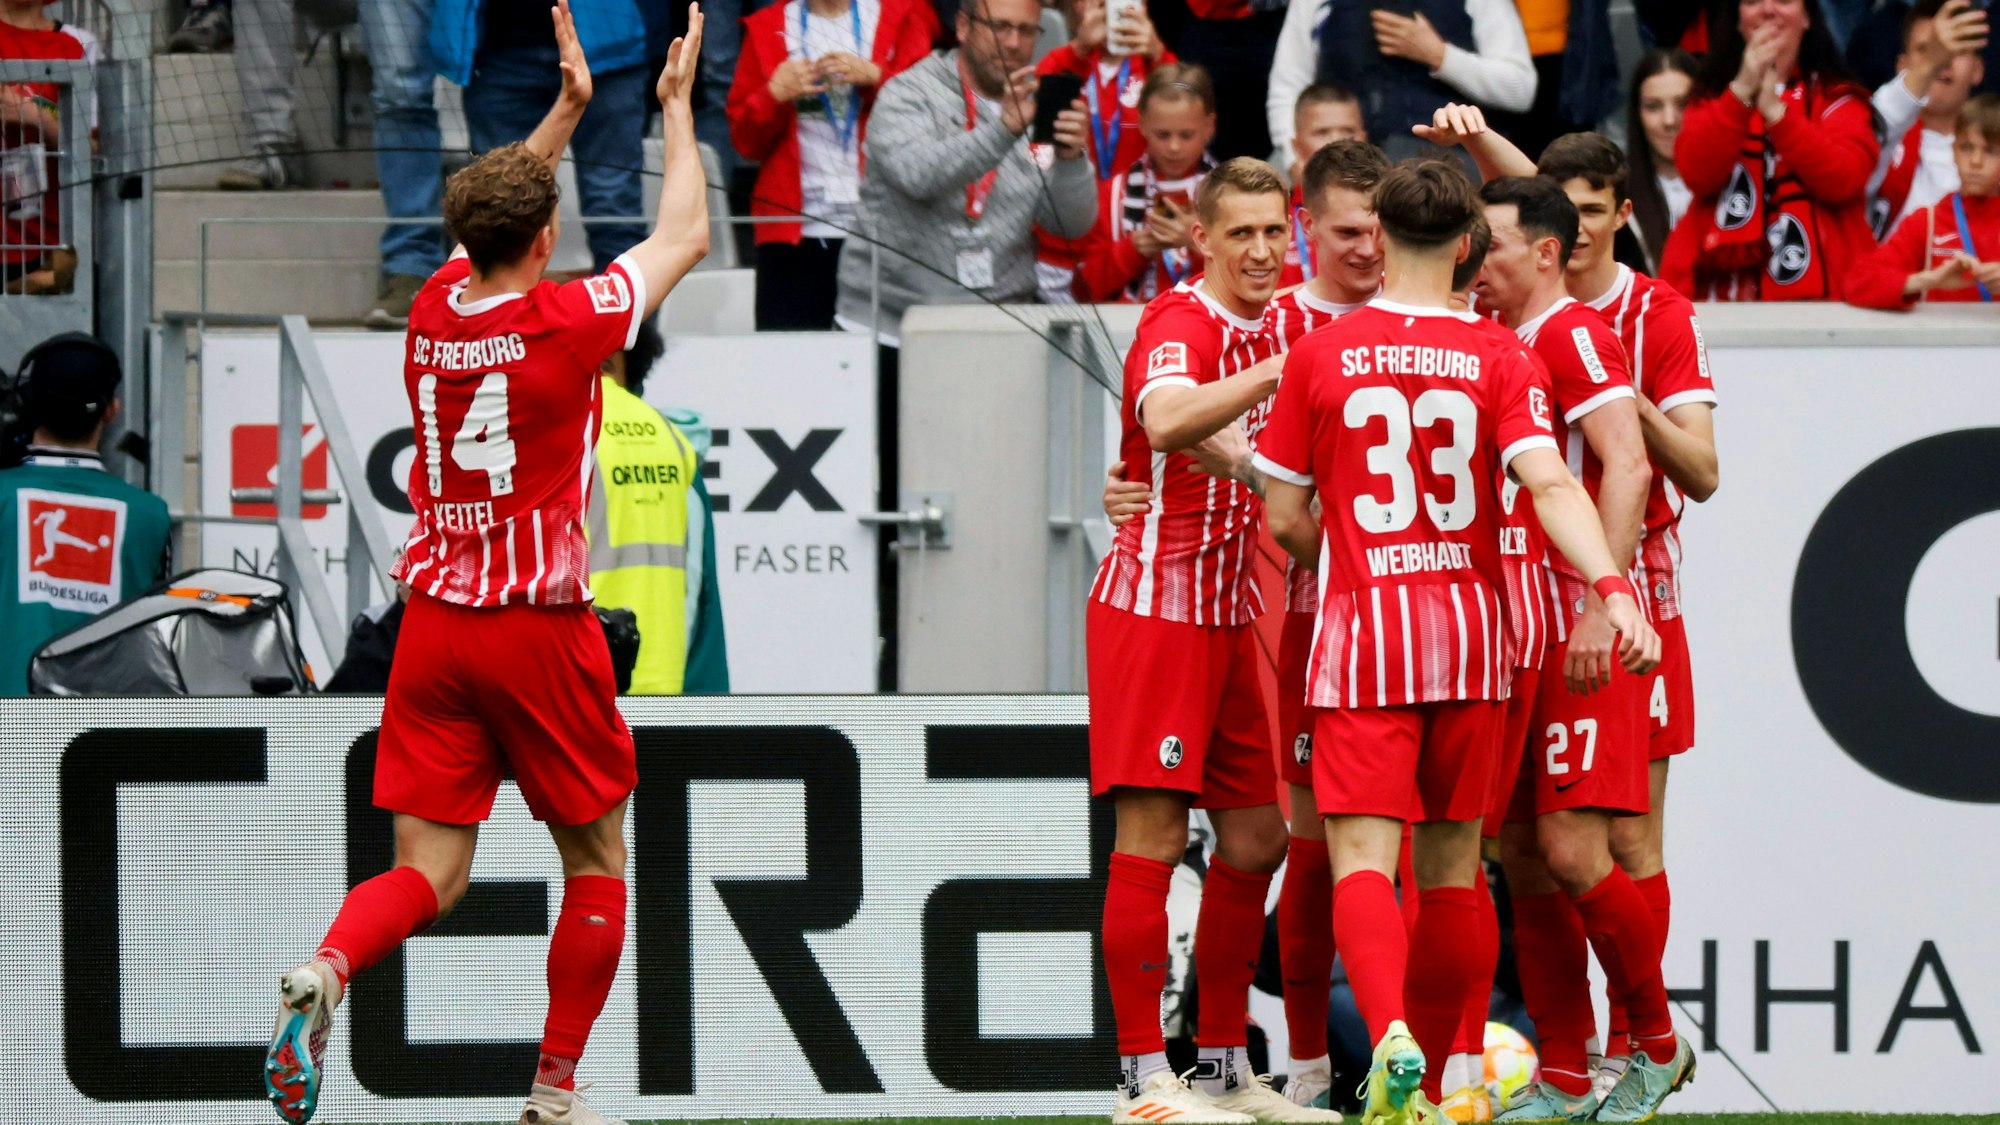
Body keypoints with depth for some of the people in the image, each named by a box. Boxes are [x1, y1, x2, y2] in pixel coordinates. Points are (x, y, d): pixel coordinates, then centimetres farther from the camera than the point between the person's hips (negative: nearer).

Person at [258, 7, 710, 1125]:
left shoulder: (436, 309, 2)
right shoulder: (569, 321, -12)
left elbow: (495, 214, 26)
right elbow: (686, 236, 5)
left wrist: (568, 108, 30)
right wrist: (678, 105, 16)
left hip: (435, 624, 5)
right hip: (540, 631, -4)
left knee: (429, 873, 1)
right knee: (598, 863, 12)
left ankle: (326, 969, -29)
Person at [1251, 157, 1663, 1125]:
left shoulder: (1320, 354, -1)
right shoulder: (1494, 357, 0)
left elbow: (1286, 519, 4)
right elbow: (1549, 483, -16)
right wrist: (1613, 588, -22)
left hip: (1362, 631, -2)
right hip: (1469, 626, 2)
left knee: (1361, 859, -9)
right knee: (1451, 868, 14)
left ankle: (1391, 1039, -35)